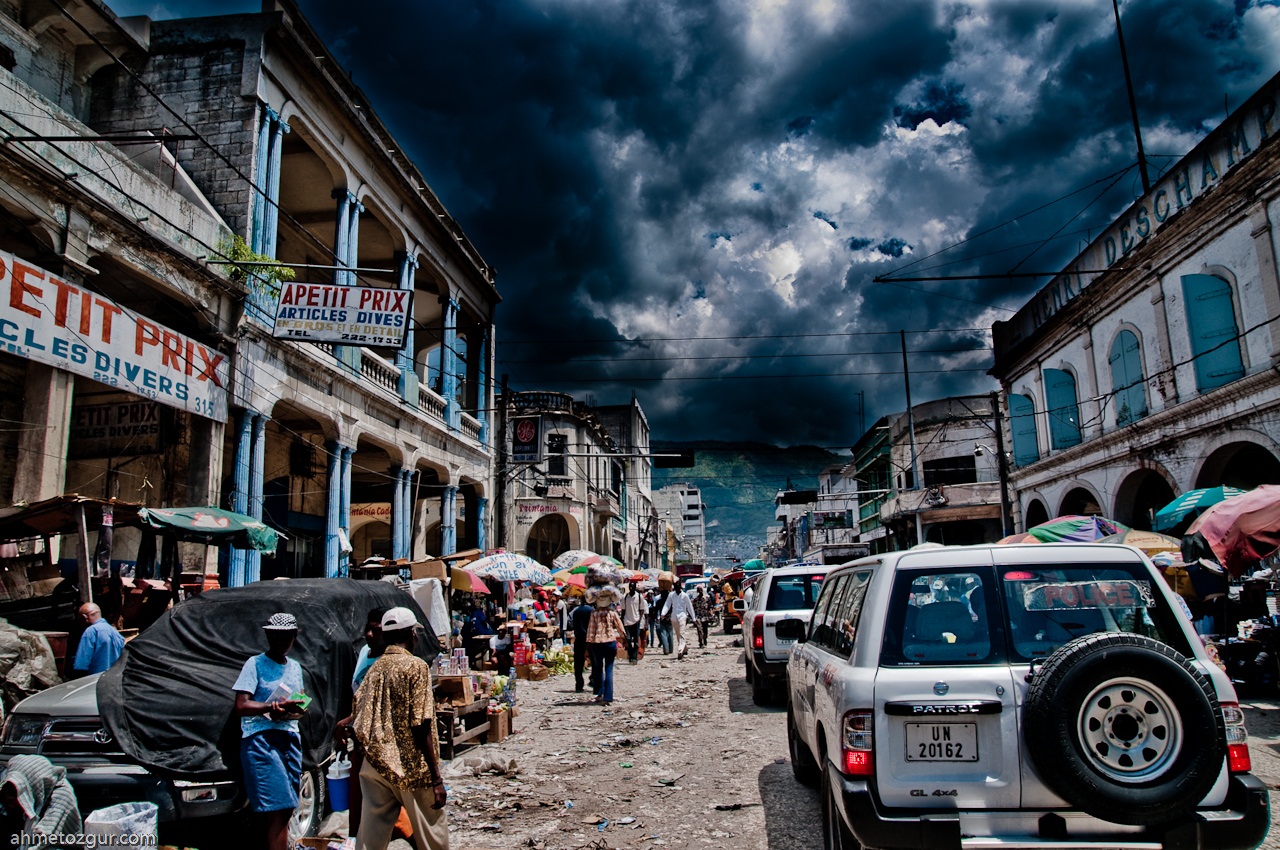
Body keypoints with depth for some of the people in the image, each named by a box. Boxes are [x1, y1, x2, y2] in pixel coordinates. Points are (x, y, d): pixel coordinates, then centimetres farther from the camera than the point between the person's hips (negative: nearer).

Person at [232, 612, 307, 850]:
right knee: (278, 812, -13)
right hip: (261, 739, -6)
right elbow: (241, 706, -9)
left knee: (285, 809, 2)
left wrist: (285, 711, -2)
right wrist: (276, 707, -21)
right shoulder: (255, 664, 1)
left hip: (290, 738, 6)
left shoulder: (295, 667, 19)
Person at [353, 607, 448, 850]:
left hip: (375, 766, 6)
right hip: (411, 767, -6)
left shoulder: (375, 668, 7)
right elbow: (421, 727, -16)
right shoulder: (416, 666, -11)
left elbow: (360, 723, 10)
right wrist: (436, 779, -13)